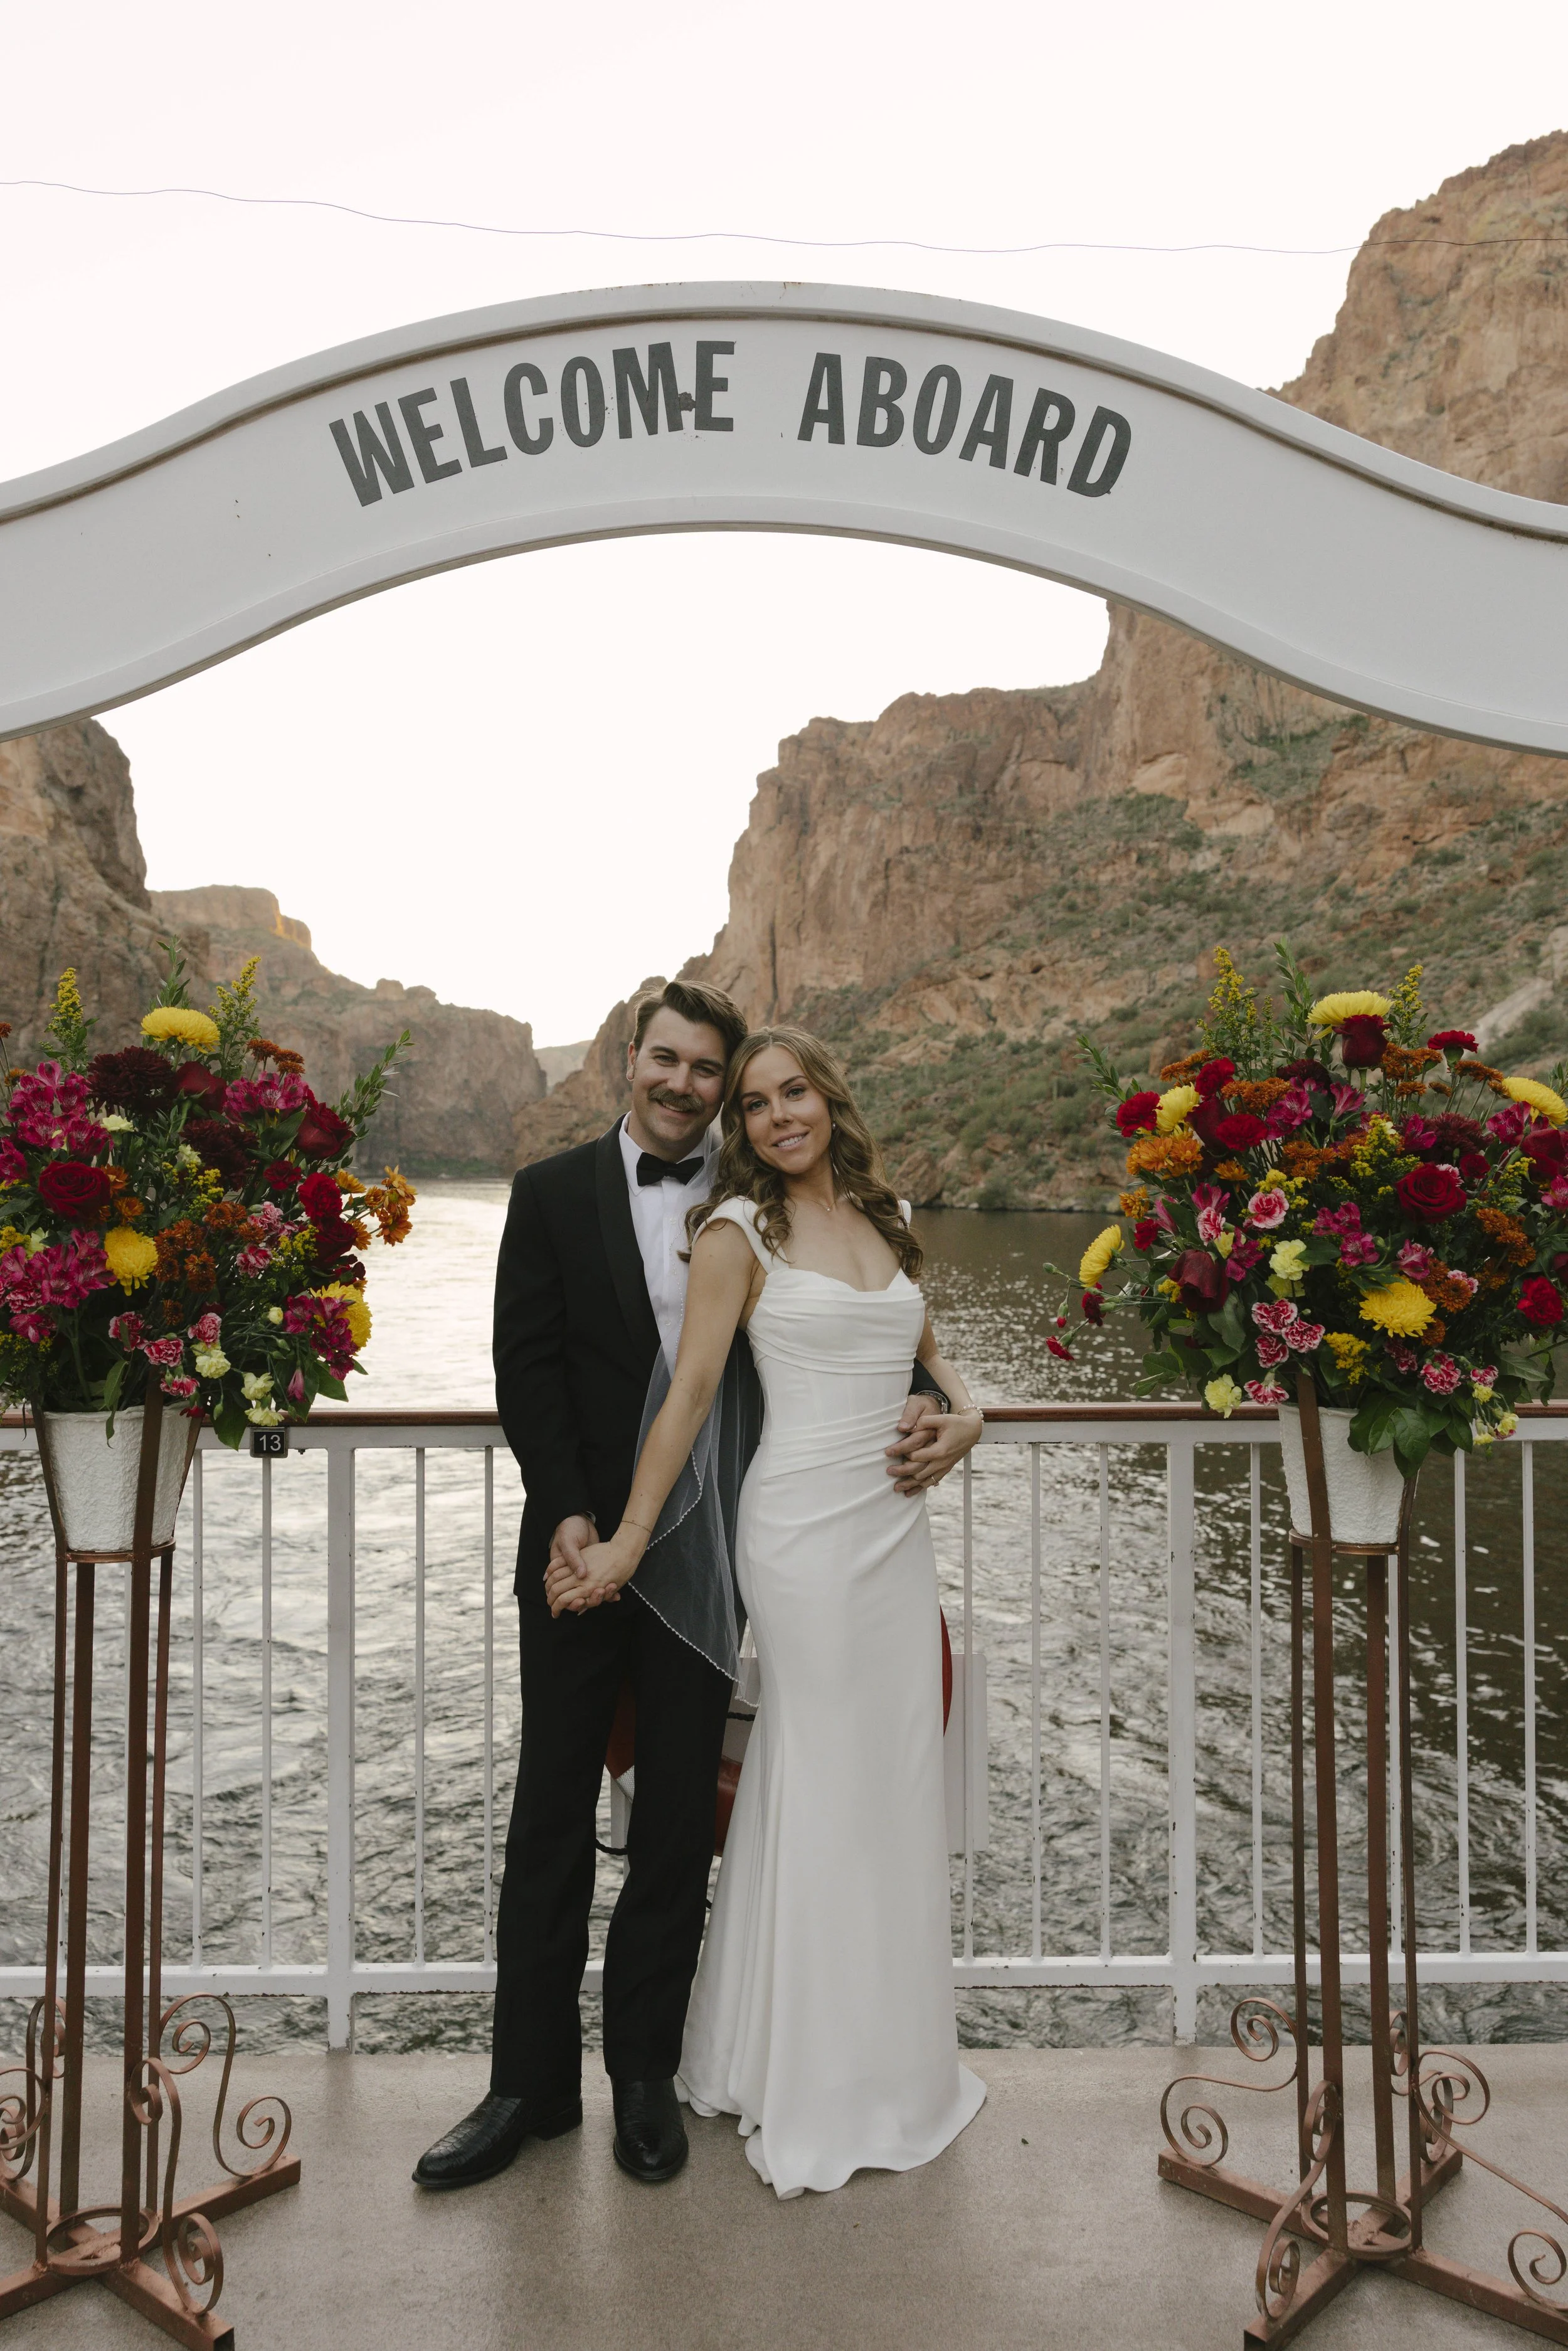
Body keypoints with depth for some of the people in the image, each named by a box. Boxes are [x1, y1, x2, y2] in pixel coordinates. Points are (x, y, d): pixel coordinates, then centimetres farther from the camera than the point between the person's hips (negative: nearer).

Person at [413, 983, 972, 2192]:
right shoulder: (554, 1192, 1)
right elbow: (528, 1366, -4)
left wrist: (932, 1407, -17)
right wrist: (567, 1515, -13)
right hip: (582, 1542, 0)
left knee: (678, 1820, 13)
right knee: (553, 1813, 10)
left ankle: (646, 2073, 32)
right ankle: (531, 2082, 29)